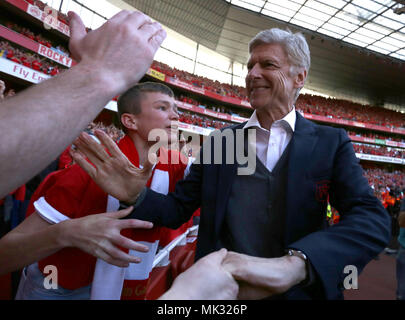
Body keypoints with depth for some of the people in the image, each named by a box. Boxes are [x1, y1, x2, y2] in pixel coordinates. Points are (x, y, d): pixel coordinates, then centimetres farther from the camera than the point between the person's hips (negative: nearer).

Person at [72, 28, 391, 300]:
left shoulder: (331, 143, -6)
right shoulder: (218, 142, -2)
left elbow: (373, 219, -19)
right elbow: (178, 208, 0)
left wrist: (292, 265, -36)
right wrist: (137, 195, -22)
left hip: (298, 291, -1)